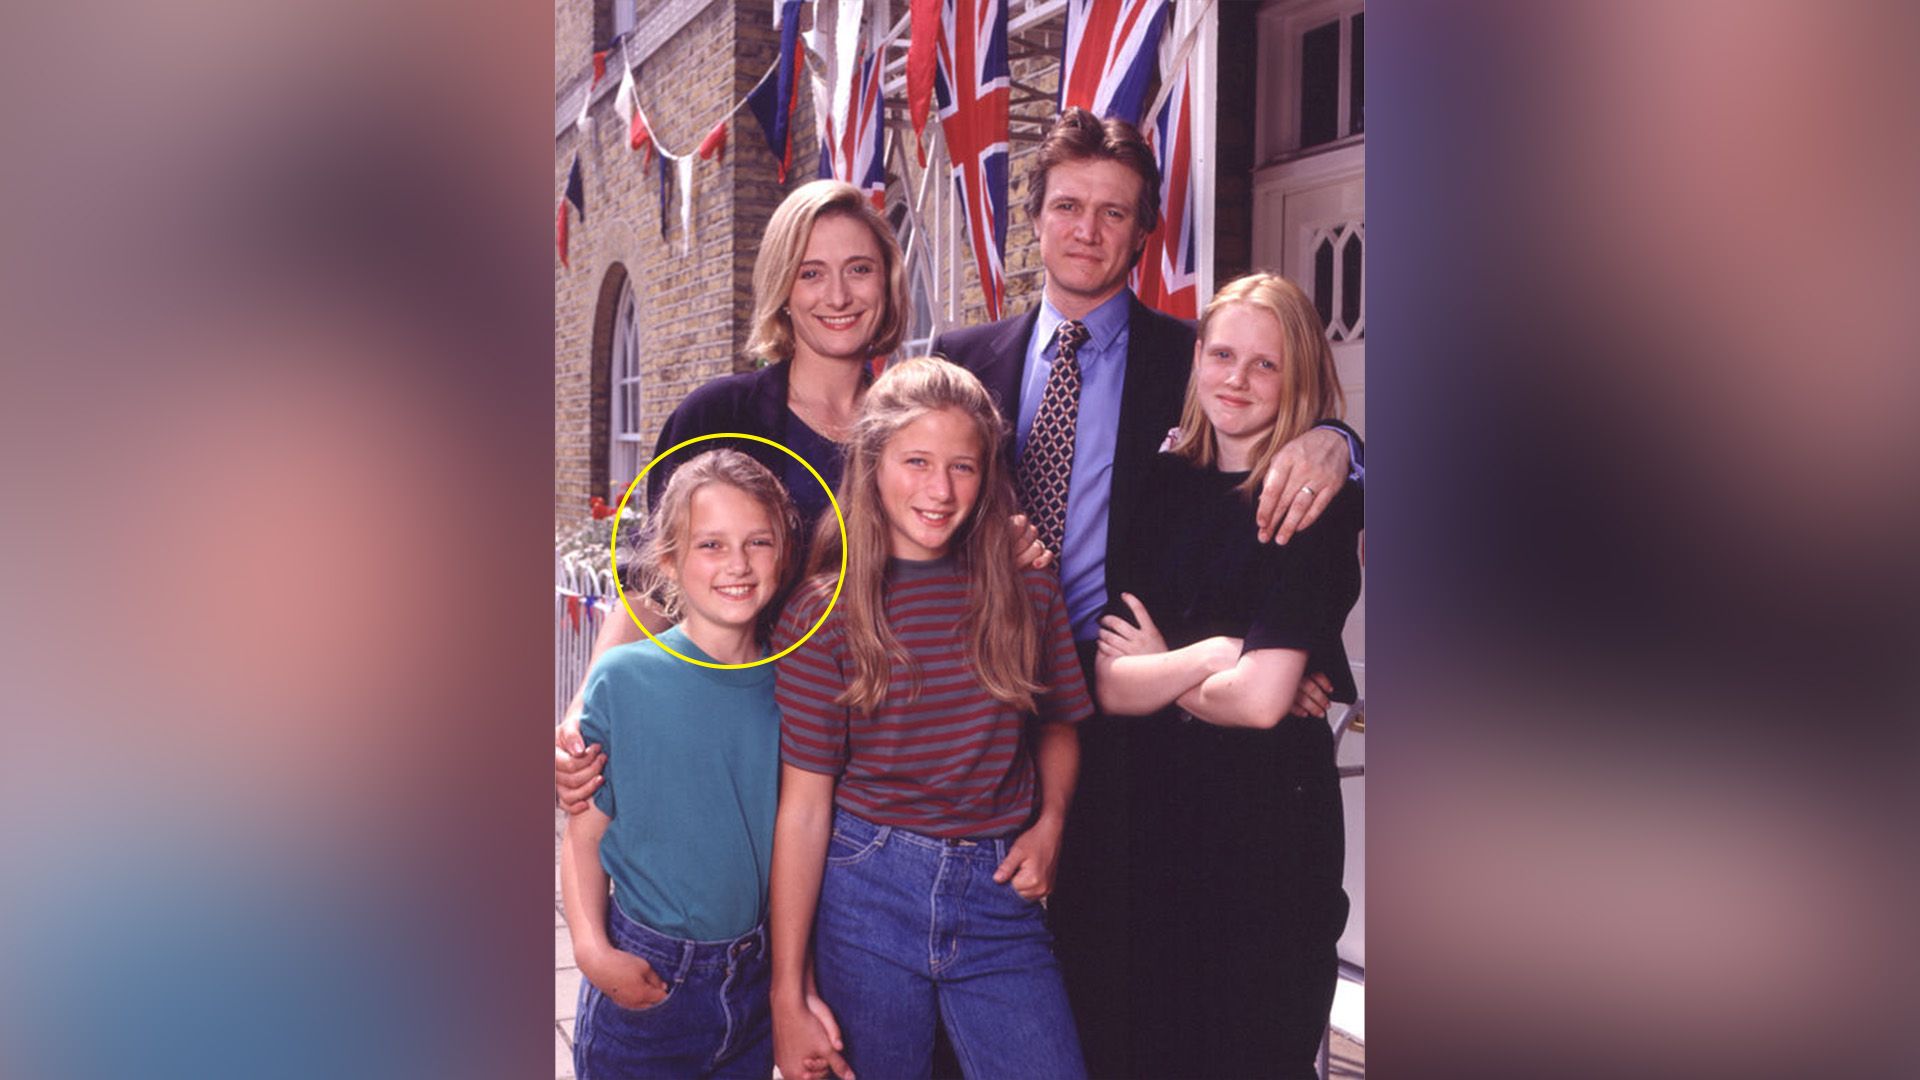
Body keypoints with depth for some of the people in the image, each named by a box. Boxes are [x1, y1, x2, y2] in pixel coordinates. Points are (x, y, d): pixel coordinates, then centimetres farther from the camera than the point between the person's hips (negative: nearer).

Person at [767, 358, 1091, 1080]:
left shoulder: (1027, 593, 1)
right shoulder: (824, 613, -7)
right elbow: (804, 806, -8)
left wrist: (1048, 824, -3)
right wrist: (788, 999, -9)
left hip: (1000, 896, 2)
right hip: (868, 892, -2)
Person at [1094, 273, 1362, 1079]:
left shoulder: (1314, 501, -9)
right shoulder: (1163, 487, 4)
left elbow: (1261, 698, -20)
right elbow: (1109, 685, -3)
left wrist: (1157, 670, -4)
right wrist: (1210, 654, -16)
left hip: (1270, 827, -5)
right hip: (1157, 814, 5)